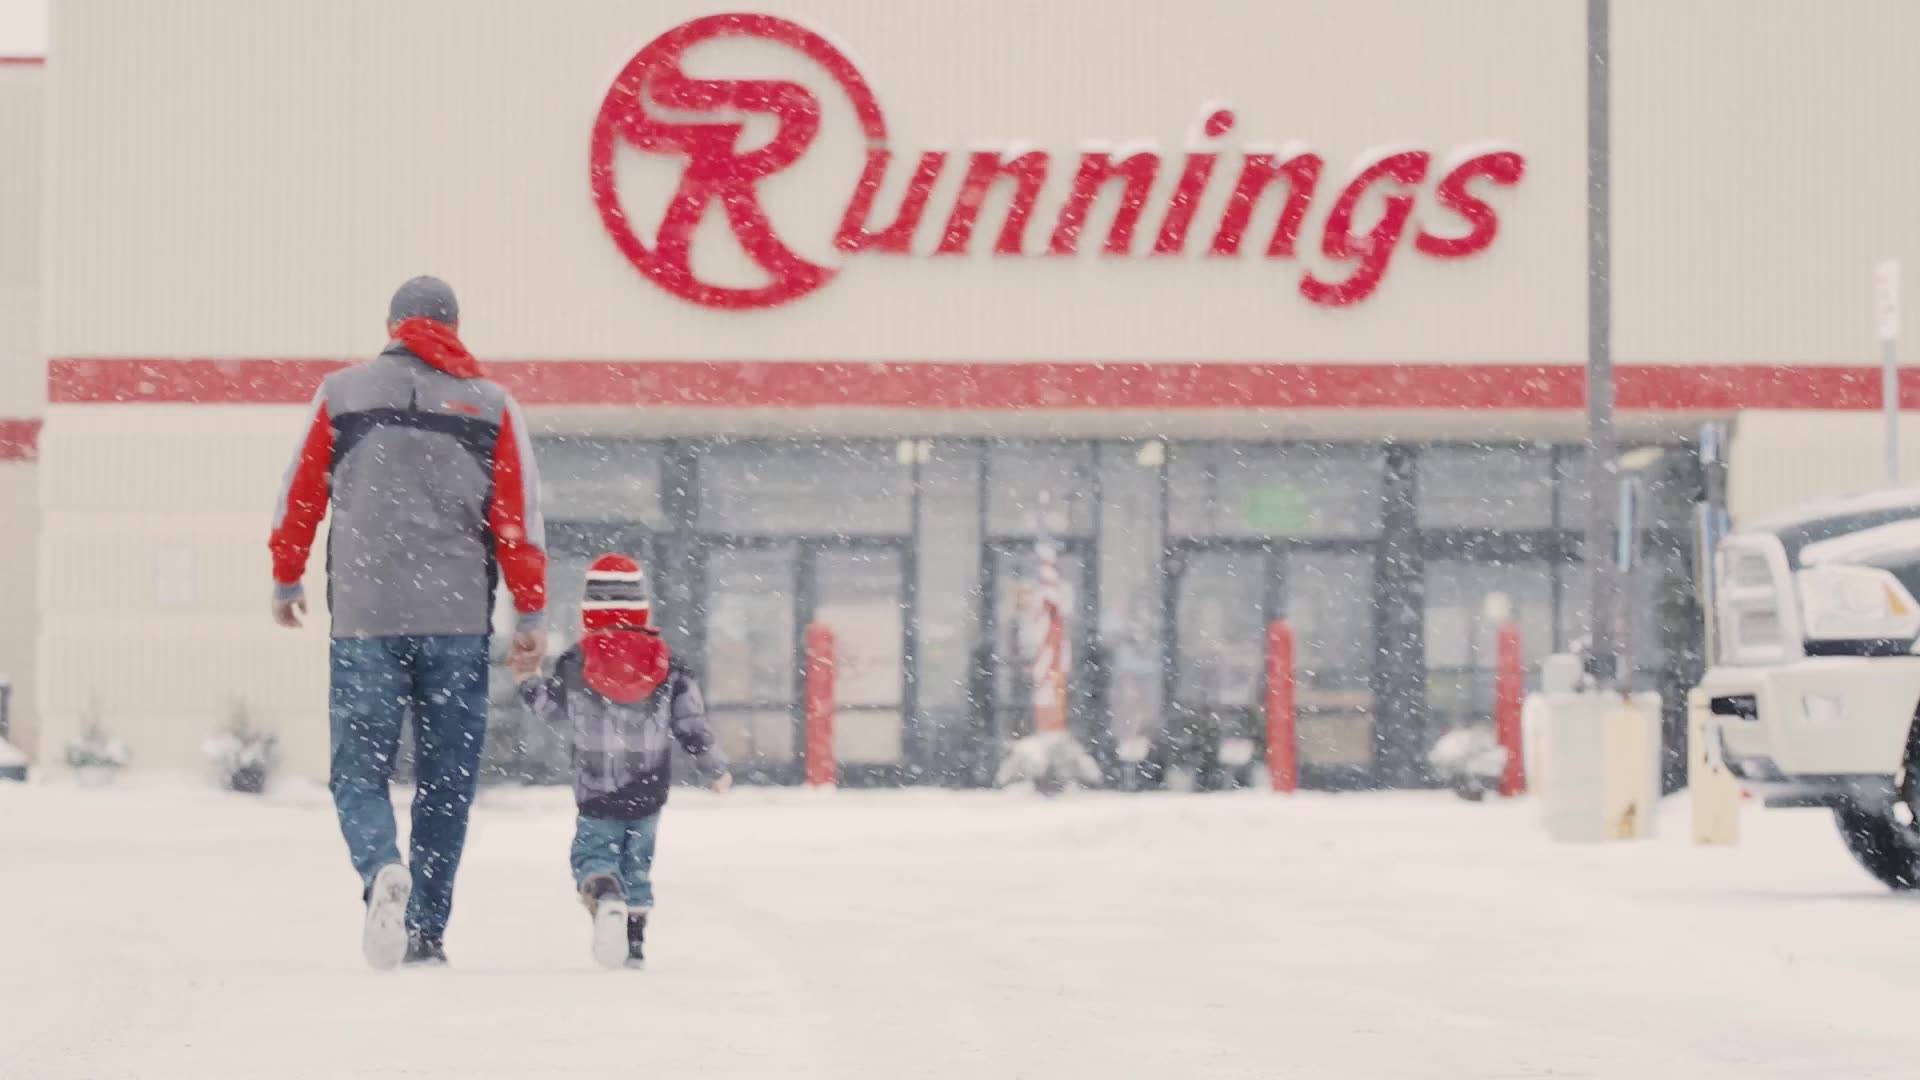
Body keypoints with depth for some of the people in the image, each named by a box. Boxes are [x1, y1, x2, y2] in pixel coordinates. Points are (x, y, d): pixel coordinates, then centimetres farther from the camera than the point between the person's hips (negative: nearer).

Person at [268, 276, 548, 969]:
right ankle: (427, 931, 7)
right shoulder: (491, 405, 5)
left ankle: (382, 871, -25)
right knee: (446, 779, 8)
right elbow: (520, 517, 2)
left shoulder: (341, 393, 6)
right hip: (459, 619, 0)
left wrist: (287, 580, 22)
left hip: (364, 618, 0)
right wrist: (531, 614, 5)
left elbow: (300, 495, 9)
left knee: (360, 768, 4)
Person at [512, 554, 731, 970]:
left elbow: (552, 709, 7)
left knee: (593, 854, 6)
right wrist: (716, 768, 14)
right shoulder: (668, 666, -4)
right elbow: (691, 725, -1)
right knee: (637, 864, 16)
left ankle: (605, 898, -27)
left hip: (596, 795, -2)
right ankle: (635, 941, 14)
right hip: (649, 794, 2)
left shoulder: (573, 663, -8)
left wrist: (528, 681, 26)